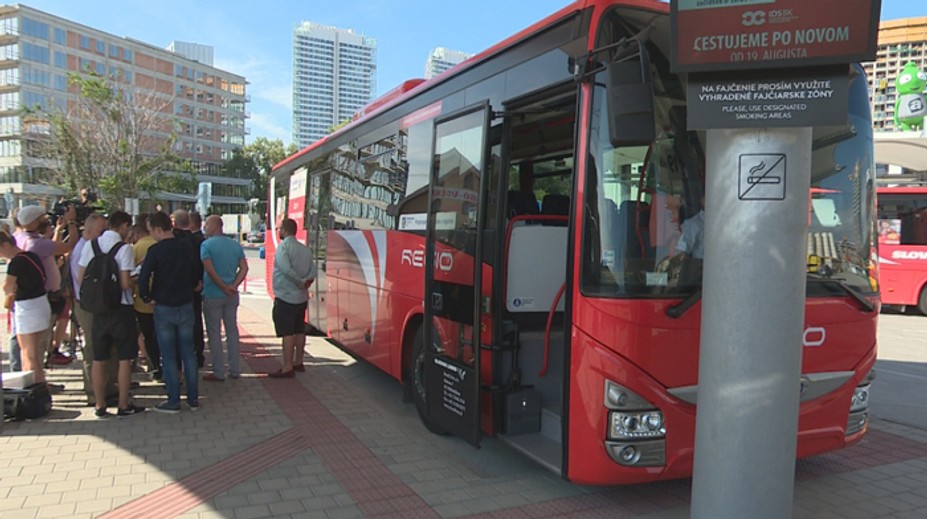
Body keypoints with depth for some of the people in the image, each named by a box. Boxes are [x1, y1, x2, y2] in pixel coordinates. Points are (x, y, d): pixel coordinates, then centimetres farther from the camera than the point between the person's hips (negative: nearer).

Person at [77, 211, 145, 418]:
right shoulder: (124, 248, -12)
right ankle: (123, 406, 11)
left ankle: (100, 406, 19)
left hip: (98, 308, 5)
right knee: (124, 358, 5)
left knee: (99, 359, 11)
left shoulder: (90, 245, 2)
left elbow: (81, 278, 3)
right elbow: (125, 283, -18)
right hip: (121, 307, -5)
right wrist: (136, 281, 3)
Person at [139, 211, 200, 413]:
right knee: (188, 353, 11)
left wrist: (147, 297, -3)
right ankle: (193, 398, 16)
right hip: (186, 305, 4)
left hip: (163, 307, -4)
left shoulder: (155, 250, -14)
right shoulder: (186, 247, 1)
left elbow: (143, 278, -18)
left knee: (168, 356, 5)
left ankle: (173, 401, 10)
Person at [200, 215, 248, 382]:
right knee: (232, 331, 12)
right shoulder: (236, 245, 7)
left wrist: (224, 288, -13)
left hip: (212, 295, -5)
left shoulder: (206, 245, -9)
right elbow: (244, 268, -1)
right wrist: (233, 286, -8)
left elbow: (209, 270, -19)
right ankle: (234, 370, 17)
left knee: (214, 333, 3)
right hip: (232, 296, 5)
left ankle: (219, 372, 6)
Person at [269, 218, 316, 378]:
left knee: (287, 333, -6)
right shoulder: (304, 248, 10)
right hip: (301, 297, 8)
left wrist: (300, 283, -16)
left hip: (285, 297, -8)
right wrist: (305, 282, -6)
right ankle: (298, 362, 25)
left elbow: (286, 270, -26)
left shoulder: (283, 247, -14)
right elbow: (312, 270, 6)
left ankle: (287, 368, -4)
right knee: (299, 330, 15)